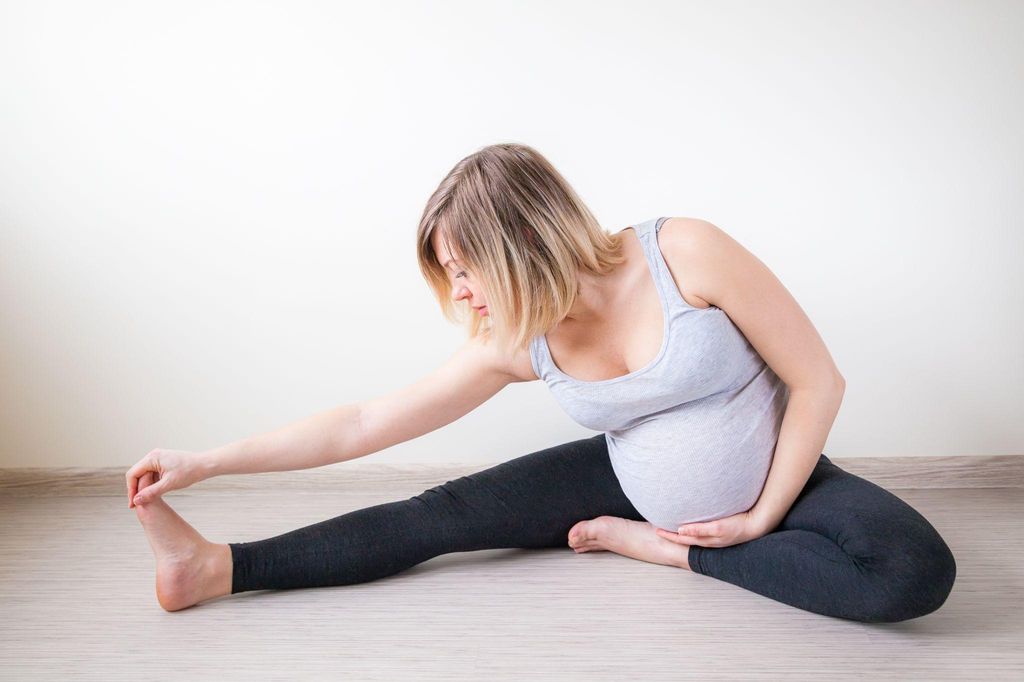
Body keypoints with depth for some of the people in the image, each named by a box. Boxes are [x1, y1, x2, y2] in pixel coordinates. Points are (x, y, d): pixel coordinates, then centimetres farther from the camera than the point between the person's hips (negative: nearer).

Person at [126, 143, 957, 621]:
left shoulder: (686, 253, -26)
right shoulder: (516, 346, -13)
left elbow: (819, 380, -18)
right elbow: (365, 424, -9)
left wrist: (763, 516, -16)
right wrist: (204, 463, -11)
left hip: (777, 478, -2)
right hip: (634, 483, 3)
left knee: (915, 572, -32)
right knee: (448, 512, -12)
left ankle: (668, 551, -19)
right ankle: (217, 567, -8)